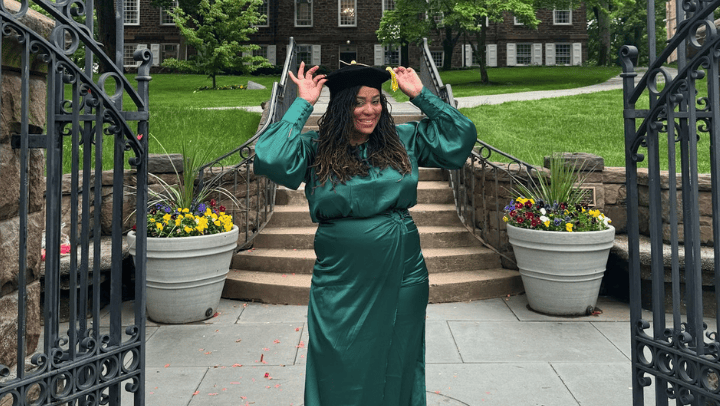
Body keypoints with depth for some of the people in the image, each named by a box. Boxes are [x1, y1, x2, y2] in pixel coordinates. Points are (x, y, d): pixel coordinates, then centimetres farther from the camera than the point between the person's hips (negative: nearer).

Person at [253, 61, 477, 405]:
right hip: (342, 279, -2)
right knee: (342, 375, 12)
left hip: (402, 275, 2)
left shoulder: (405, 140, 3)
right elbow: (269, 159, -21)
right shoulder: (315, 149, -4)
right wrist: (303, 104, -13)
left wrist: (421, 95, -1)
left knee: (397, 368, 18)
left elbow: (462, 135, 3)